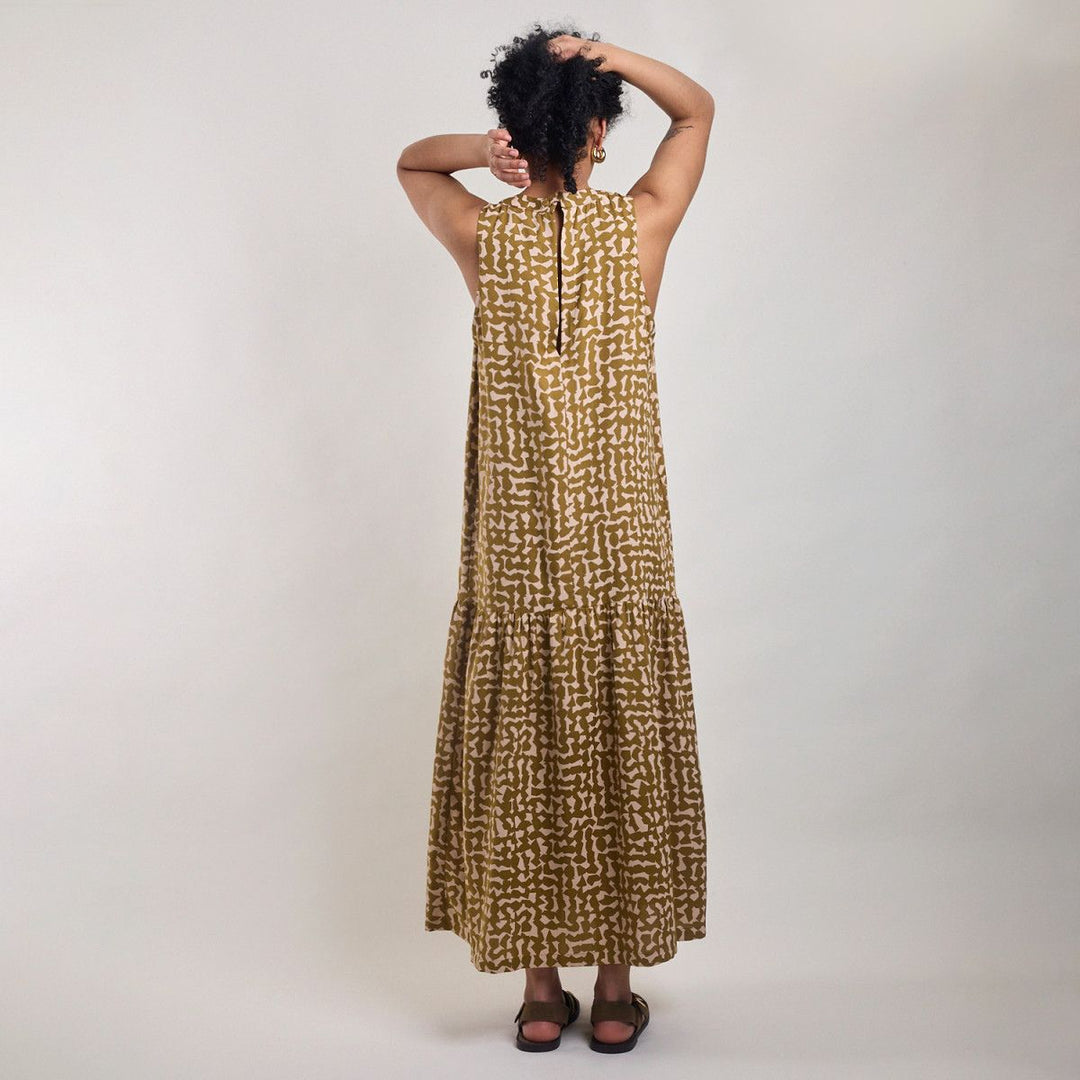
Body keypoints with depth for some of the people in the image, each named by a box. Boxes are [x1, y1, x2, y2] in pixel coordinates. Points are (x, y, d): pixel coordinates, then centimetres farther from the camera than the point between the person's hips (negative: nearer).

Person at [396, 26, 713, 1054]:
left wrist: (478, 151, -2)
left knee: (522, 763, 10)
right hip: (625, 551, 0)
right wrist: (607, 54, -1)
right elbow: (699, 109, 15)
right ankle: (614, 994, 21)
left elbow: (408, 161, 19)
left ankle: (541, 992, 21)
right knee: (626, 761, 10)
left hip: (515, 551, 0)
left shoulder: (483, 234, -3)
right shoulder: (641, 225, -3)